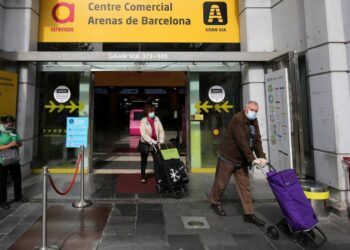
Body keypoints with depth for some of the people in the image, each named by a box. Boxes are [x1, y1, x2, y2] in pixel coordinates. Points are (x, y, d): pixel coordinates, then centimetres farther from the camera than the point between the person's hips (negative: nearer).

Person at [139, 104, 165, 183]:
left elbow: (161, 130, -1)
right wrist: (152, 141, -28)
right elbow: (144, 134, -21)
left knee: (157, 160, -2)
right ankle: (143, 177, 31)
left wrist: (161, 140, -14)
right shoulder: (143, 121, -13)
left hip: (155, 143, 2)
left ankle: (158, 178, 5)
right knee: (144, 161, 14)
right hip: (145, 143, -2)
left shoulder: (157, 119, -2)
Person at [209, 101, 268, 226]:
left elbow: (257, 140, 0)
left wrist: (262, 157, -14)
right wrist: (252, 158, -28)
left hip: (242, 160, 7)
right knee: (221, 183, 7)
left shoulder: (254, 122, 7)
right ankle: (215, 202, 31)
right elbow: (241, 141, -26)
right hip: (228, 157, -7)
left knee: (245, 187, 7)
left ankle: (249, 214, 14)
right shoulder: (237, 119, -19)